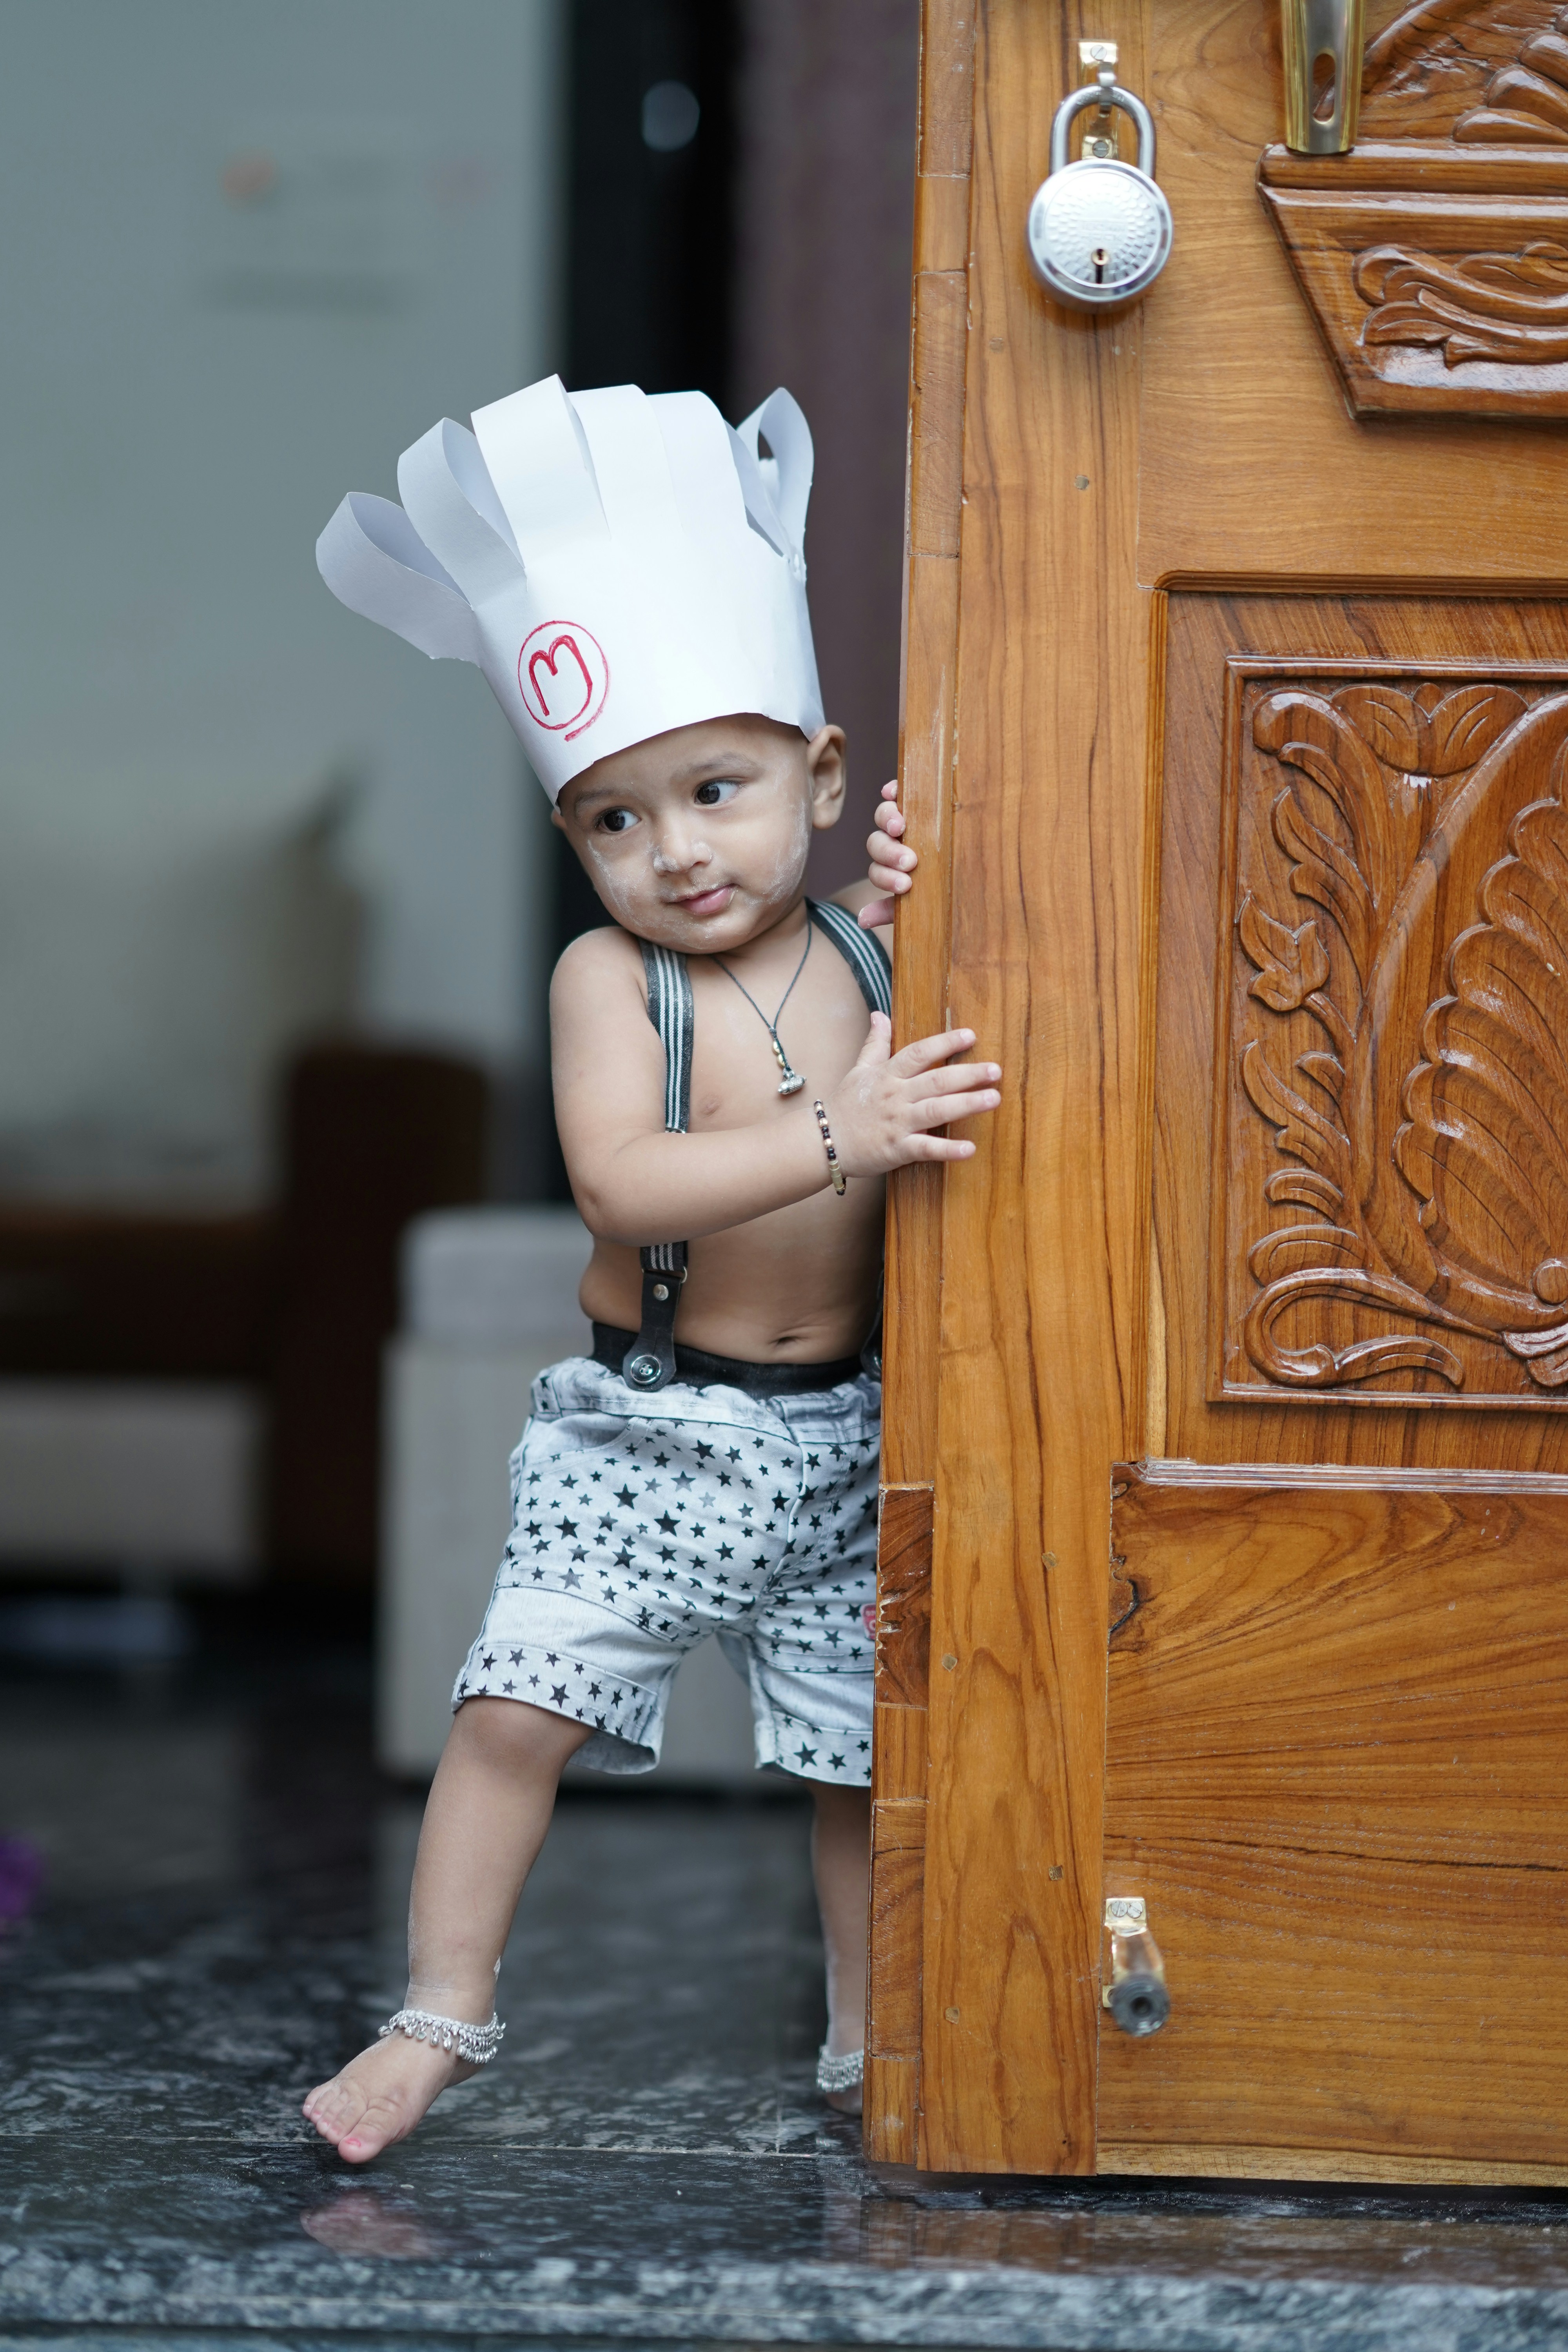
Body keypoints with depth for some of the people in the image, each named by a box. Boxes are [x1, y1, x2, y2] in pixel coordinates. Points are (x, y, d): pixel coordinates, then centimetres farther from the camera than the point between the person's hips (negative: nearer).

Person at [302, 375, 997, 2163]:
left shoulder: (871, 958, 0)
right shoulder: (610, 977, -10)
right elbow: (620, 1182, -24)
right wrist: (835, 1140, -35)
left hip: (839, 1432, 3)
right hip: (643, 1430, -3)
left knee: (862, 1750, 8)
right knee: (516, 1708, -8)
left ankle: (868, 2037, 25)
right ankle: (440, 2014, 6)